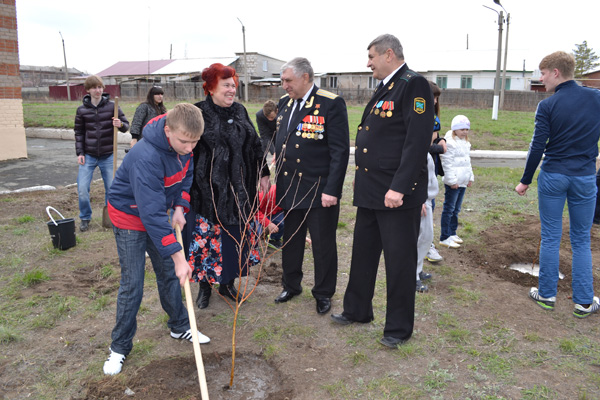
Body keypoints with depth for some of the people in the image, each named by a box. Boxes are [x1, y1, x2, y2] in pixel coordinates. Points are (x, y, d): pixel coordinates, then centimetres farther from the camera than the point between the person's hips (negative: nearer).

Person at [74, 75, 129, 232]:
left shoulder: (112, 106, -2)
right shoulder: (82, 110, 1)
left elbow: (126, 124, 2)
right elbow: (79, 133, 8)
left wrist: (120, 125, -22)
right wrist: (79, 153, -1)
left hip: (107, 156, 0)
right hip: (88, 156, 1)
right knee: (82, 189, -4)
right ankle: (85, 218, 17)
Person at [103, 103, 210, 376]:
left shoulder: (183, 145, -14)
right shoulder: (146, 157, -38)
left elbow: (187, 174, 7)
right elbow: (152, 213, -39)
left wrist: (180, 206, -9)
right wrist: (178, 256, -37)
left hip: (159, 212, 7)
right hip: (130, 215, -7)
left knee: (169, 274, 14)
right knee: (132, 284, -3)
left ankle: (179, 326, 33)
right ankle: (120, 346, 16)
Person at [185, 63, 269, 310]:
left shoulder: (240, 111, 10)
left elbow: (254, 145, 15)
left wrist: (263, 174, 12)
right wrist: (186, 185, -11)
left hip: (237, 188, 5)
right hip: (207, 188, -5)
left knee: (236, 234, 12)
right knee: (207, 235, 4)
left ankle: (227, 282, 29)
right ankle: (205, 285, 24)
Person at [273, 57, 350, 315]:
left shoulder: (331, 104, -11)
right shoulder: (285, 102, 9)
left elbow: (340, 150, -14)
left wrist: (332, 190, -18)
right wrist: (278, 180, 11)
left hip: (319, 190, -5)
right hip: (289, 188, 6)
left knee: (323, 245, 8)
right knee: (290, 241, 17)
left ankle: (323, 293, 27)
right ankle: (291, 285, 37)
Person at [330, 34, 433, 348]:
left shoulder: (413, 86, -13)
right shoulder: (384, 88, 17)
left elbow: (417, 141, -21)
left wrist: (399, 188, -25)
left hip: (398, 194, -9)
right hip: (370, 190, 10)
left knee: (399, 261, 4)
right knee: (363, 252, 19)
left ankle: (399, 328, 20)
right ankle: (357, 310, 36)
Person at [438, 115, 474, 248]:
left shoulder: (465, 143, 16)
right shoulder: (449, 142, -12)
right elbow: (447, 163, -16)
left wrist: (470, 177, 21)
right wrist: (452, 181, -17)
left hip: (462, 182, 9)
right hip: (452, 182, -9)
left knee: (456, 209, 14)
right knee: (449, 209, -5)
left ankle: (452, 233, 25)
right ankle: (444, 238, 0)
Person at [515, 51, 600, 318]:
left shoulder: (547, 106, -9)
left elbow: (537, 147, -9)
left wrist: (525, 180, 0)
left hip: (552, 176, -2)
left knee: (550, 238, 8)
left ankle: (547, 294, 17)